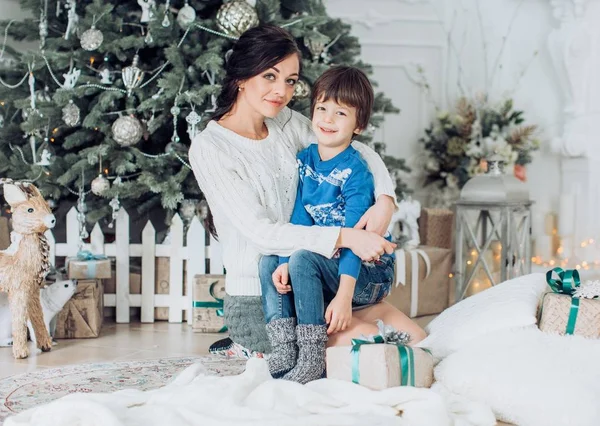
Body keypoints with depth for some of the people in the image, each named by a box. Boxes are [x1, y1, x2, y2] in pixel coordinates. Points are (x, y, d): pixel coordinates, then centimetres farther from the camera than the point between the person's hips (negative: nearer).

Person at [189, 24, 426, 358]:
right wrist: (344, 237, -28)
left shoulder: (287, 123, 6)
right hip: (255, 302, -7)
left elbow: (360, 152, 11)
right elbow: (261, 231, -20)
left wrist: (385, 199, -10)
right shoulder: (209, 148, -13)